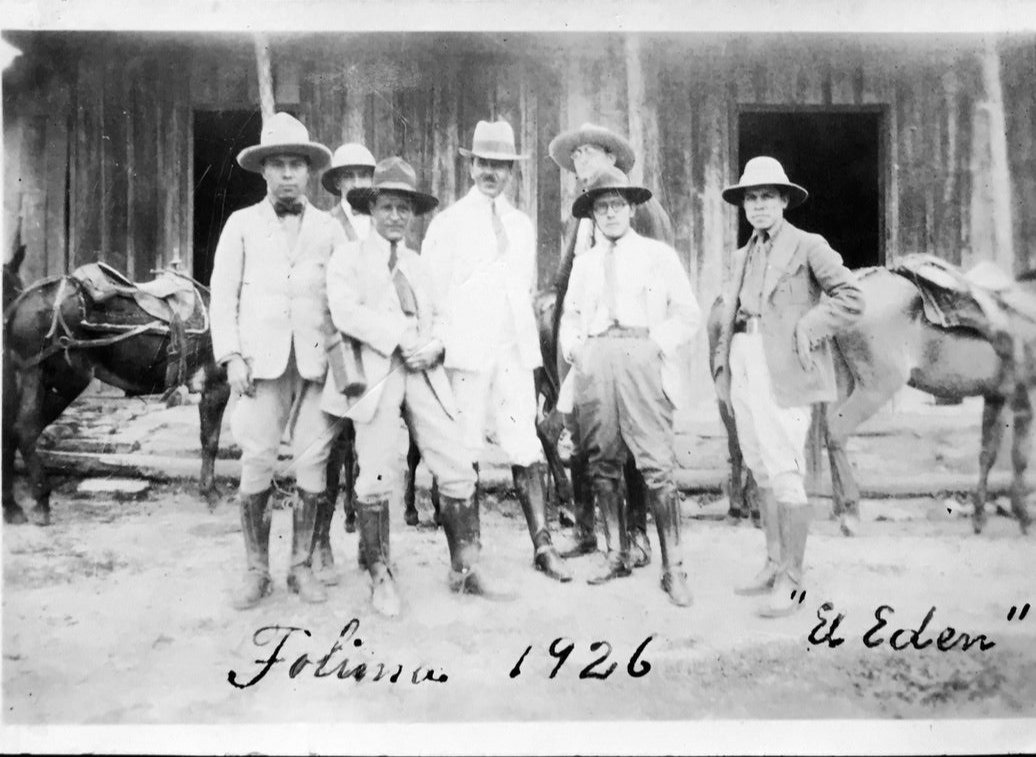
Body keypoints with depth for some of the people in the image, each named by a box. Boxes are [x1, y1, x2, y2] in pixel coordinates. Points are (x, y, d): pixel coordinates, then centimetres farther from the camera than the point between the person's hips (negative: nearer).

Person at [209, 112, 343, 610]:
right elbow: (223, 295, 7)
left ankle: (301, 566, 14)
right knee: (255, 467, -1)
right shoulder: (241, 224, 10)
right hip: (261, 362, 0)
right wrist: (231, 357, -3)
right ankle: (257, 572, 10)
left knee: (312, 469, 1)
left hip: (316, 362, 1)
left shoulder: (329, 229, 11)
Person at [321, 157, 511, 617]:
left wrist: (432, 345, -2)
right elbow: (346, 311, -8)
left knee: (458, 471, -2)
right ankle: (380, 578, 10)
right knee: (377, 479, -5)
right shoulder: (348, 258, 8)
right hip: (376, 371, -4)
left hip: (423, 371, 5)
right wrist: (399, 337, -15)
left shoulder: (418, 264, 26)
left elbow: (437, 315, 20)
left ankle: (465, 570, 9)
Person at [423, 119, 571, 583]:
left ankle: (542, 545, 3)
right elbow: (430, 290, 1)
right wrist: (438, 345, -6)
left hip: (516, 352, 4)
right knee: (463, 454, 0)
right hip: (466, 351, -4)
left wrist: (530, 344, 14)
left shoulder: (522, 225, 17)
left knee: (527, 449, -1)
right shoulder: (449, 222, 3)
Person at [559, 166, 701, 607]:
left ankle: (673, 567, -7)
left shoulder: (658, 255, 11)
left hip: (642, 360, -3)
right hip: (594, 362, 4)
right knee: (602, 465, 3)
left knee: (657, 466, -11)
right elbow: (569, 316, 26)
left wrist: (658, 344, -5)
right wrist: (572, 347, 8)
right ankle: (617, 556, 14)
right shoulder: (584, 263, 21)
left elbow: (688, 314, 8)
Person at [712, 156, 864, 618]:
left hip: (783, 376, -7)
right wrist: (722, 363, 6)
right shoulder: (742, 257, 20)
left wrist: (803, 331, -12)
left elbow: (851, 299, -9)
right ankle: (774, 566, 21)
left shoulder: (808, 247, 0)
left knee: (785, 475, -8)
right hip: (743, 375, 7)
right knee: (763, 475, 11)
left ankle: (791, 581, -1)